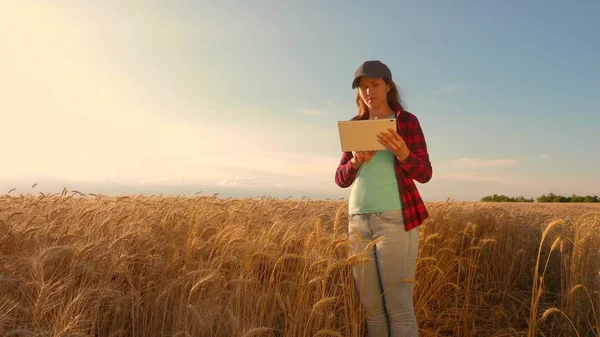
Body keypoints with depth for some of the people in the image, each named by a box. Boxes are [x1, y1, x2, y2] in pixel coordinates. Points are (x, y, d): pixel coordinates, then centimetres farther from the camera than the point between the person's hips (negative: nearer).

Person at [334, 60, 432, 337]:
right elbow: (341, 179, 10)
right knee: (371, 307, 8)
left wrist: (402, 152, -21)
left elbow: (424, 174, -2)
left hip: (395, 220, -4)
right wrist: (357, 161, -11)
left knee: (398, 307, -4)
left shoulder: (407, 121, 2)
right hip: (359, 221, 5)